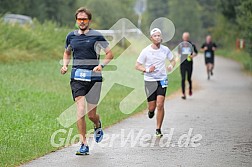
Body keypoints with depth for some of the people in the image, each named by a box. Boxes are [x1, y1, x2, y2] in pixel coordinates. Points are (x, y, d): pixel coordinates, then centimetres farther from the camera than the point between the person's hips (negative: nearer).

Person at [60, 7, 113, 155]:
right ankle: (84, 145, -9)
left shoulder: (97, 36, -1)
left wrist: (101, 65, -13)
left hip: (94, 78, -2)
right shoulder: (71, 36, 9)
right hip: (77, 78, 2)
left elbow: (110, 54, 3)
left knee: (91, 114, 4)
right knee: (80, 110, -14)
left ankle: (98, 125, 41)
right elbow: (67, 53, 27)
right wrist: (65, 65, 8)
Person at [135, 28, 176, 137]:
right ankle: (151, 110, 41)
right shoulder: (146, 51, -7)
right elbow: (137, 66, -3)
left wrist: (171, 66, -5)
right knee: (152, 107, 0)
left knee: (160, 105, -11)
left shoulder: (165, 50, 1)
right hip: (149, 81, -1)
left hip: (162, 80, 1)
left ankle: (158, 130, -1)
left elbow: (173, 60, 17)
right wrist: (147, 70, -21)